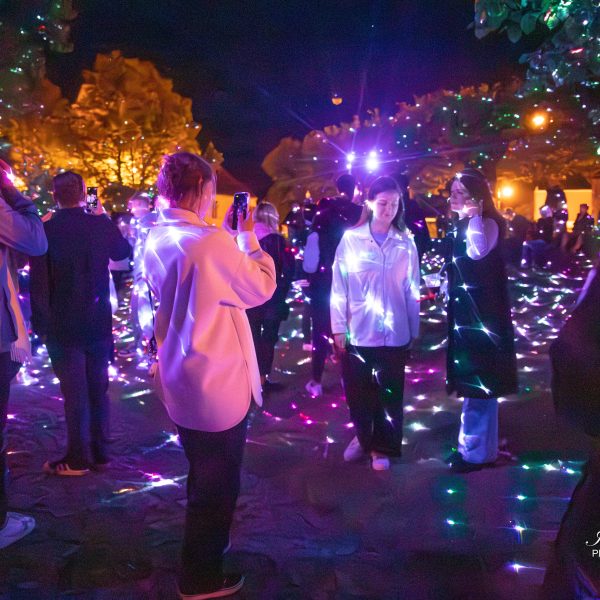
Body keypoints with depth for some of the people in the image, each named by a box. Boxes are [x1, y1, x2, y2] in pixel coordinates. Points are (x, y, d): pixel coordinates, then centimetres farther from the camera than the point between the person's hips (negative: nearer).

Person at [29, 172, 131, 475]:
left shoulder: (45, 230, -13)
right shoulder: (101, 225, -4)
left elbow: (39, 282, -13)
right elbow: (124, 251, 16)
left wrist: (40, 324, -5)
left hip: (63, 325, -3)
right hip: (98, 322, 3)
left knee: (74, 393, 4)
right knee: (98, 389, 14)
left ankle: (78, 458, 14)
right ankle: (101, 453, 23)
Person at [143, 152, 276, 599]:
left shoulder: (156, 240, 1)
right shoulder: (212, 243, -24)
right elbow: (262, 287, -12)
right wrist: (248, 236, -1)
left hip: (179, 382, 8)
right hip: (218, 385, -8)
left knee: (203, 478, 28)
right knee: (217, 486, 11)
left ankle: (203, 551, 47)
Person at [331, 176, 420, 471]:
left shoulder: (406, 242, 0)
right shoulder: (351, 239, -4)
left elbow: (412, 289, 4)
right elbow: (339, 286, -2)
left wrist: (414, 331, 6)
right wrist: (338, 328, -4)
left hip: (394, 333, 1)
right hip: (357, 331, -1)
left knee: (389, 394, 10)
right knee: (357, 391, 11)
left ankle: (382, 447, 29)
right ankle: (363, 437, 36)